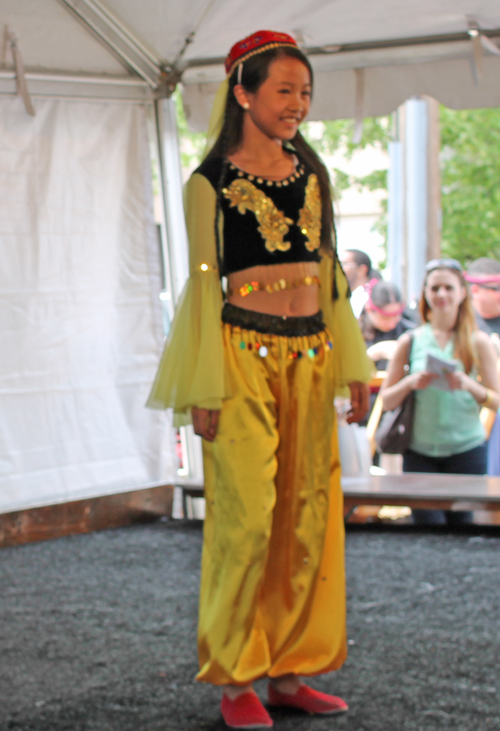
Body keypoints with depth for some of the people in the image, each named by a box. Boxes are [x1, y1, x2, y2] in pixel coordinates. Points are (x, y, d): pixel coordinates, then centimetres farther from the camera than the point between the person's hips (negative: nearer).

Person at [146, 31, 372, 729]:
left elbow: (329, 273, 16)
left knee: (308, 515, 6)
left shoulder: (312, 174, 12)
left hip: (309, 356, 6)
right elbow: (203, 282, -4)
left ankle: (289, 669, 17)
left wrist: (352, 364, 11)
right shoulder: (210, 184, -3)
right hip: (245, 354, -6)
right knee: (248, 517, -7)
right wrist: (203, 388, -9)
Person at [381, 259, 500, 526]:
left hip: (466, 449, 0)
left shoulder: (478, 342, 4)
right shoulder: (410, 341, 6)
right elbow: (386, 401, 7)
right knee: (428, 528, -5)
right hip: (420, 452, 1)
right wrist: (410, 383, -11)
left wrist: (468, 384, -15)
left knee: (461, 524, 0)